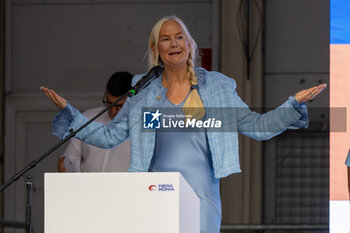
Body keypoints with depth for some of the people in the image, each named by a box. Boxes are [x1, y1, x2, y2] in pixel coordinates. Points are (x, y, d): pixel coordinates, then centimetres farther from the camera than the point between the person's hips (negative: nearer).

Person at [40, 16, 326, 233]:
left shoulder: (217, 87, 10)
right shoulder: (144, 92, 11)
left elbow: (257, 126, 12)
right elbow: (109, 136, 13)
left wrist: (294, 104, 1)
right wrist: (68, 111, 5)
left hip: (201, 193, -1)